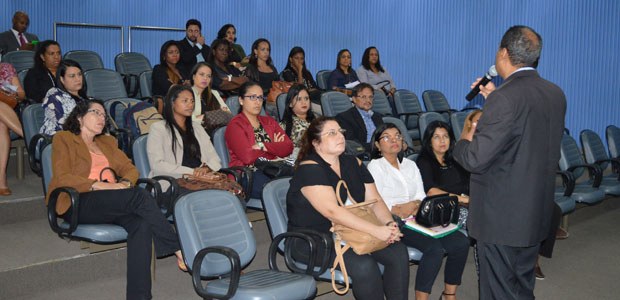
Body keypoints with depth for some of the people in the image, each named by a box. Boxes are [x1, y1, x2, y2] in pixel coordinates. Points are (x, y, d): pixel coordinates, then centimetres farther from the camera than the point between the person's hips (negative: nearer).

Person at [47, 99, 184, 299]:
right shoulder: (63, 138, 10)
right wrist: (99, 185, -17)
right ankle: (179, 251, -28)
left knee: (142, 223, -30)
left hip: (113, 204, 5)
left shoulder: (107, 142, 29)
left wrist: (125, 183, -6)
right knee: (140, 195, -31)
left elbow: (129, 168, 19)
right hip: (79, 203, -5)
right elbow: (62, 177, -5)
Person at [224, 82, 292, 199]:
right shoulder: (235, 125, 3)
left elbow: (288, 148, 6)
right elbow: (248, 157, -14)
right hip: (248, 174, -6)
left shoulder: (269, 121, 22)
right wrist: (274, 147, 2)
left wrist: (263, 146, -10)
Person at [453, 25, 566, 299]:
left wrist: (464, 140, -2)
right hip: (537, 213, 8)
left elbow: (475, 159, -24)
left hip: (501, 215, -8)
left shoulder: (505, 98, -23)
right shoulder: (556, 94, 3)